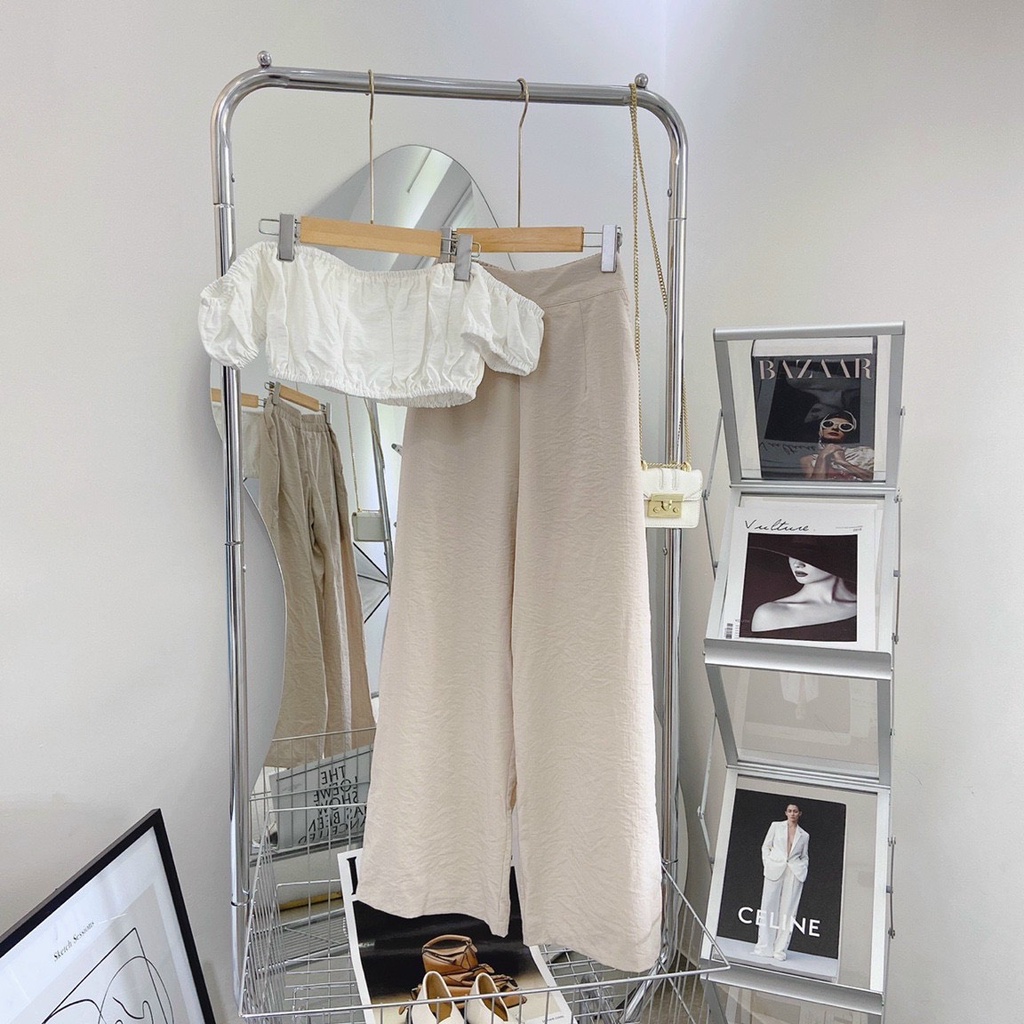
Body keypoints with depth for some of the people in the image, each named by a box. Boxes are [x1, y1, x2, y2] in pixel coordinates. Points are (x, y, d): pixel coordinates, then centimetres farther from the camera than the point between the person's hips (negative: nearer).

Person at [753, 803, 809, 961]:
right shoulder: (776, 826, 11)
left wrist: (802, 869, 1)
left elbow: (804, 857, 19)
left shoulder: (804, 835, 15)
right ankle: (764, 947, 1)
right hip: (775, 870, -1)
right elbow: (766, 846, 11)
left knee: (788, 910, -1)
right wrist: (767, 863, -1)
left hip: (794, 874, 1)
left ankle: (780, 949, 3)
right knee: (769, 907, -3)